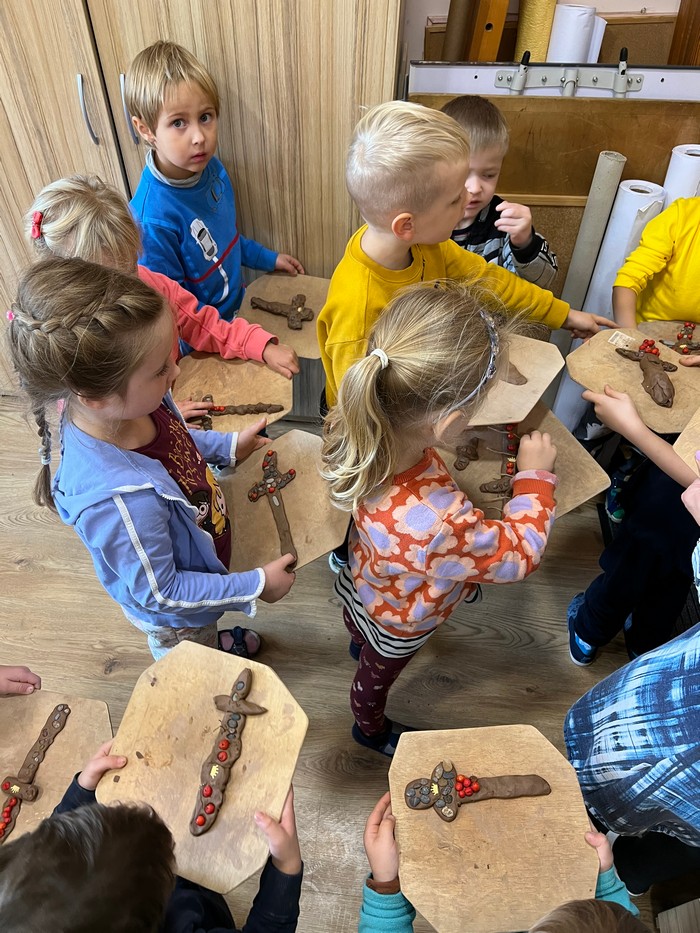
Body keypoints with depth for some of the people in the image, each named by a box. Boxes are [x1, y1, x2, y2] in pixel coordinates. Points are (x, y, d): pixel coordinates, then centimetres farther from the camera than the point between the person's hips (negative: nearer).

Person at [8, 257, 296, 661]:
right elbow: (159, 593, -30)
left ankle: (215, 642, 70)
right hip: (175, 618, -6)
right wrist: (255, 586, -23)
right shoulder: (121, 500, -47)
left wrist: (228, 445, -2)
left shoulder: (125, 406, -25)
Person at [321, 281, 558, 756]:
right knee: (376, 677, 31)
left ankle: (357, 641, 78)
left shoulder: (354, 425, -36)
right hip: (399, 621, -5)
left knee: (362, 626, 41)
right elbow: (521, 552, -30)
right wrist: (535, 475, -18)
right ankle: (371, 729, 66)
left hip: (363, 575, 5)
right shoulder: (438, 525, -53)